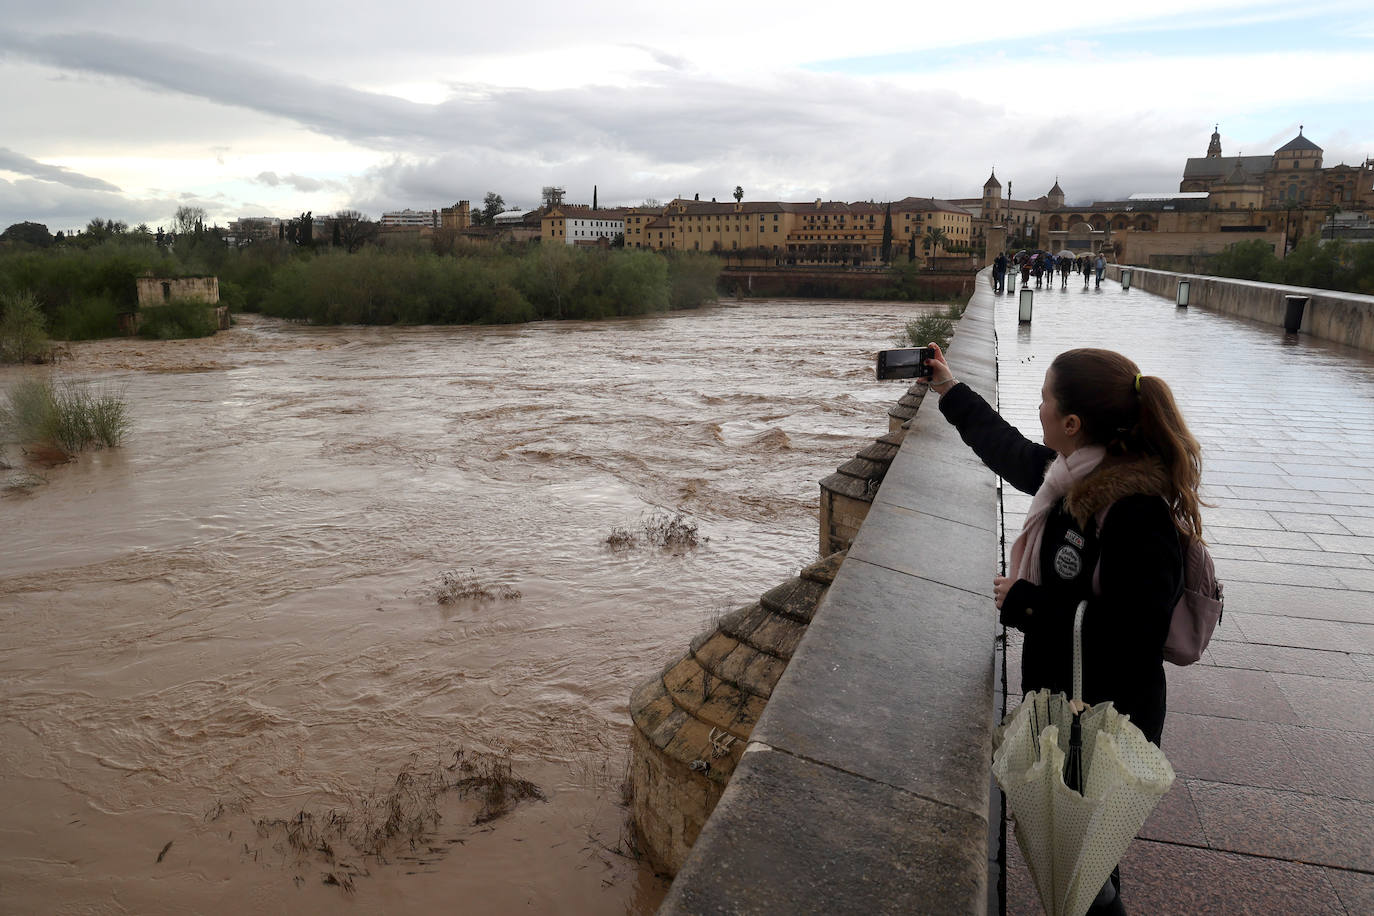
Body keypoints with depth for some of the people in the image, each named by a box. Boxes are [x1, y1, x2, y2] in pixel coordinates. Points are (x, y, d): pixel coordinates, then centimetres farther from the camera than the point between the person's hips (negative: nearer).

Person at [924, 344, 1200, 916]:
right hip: (1061, 699, 8)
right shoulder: (1082, 473, -5)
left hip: (1102, 727, -8)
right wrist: (951, 391, 23)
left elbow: (1131, 643, -31)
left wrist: (1026, 602, -22)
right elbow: (1013, 451, 15)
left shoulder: (1136, 512, -31)